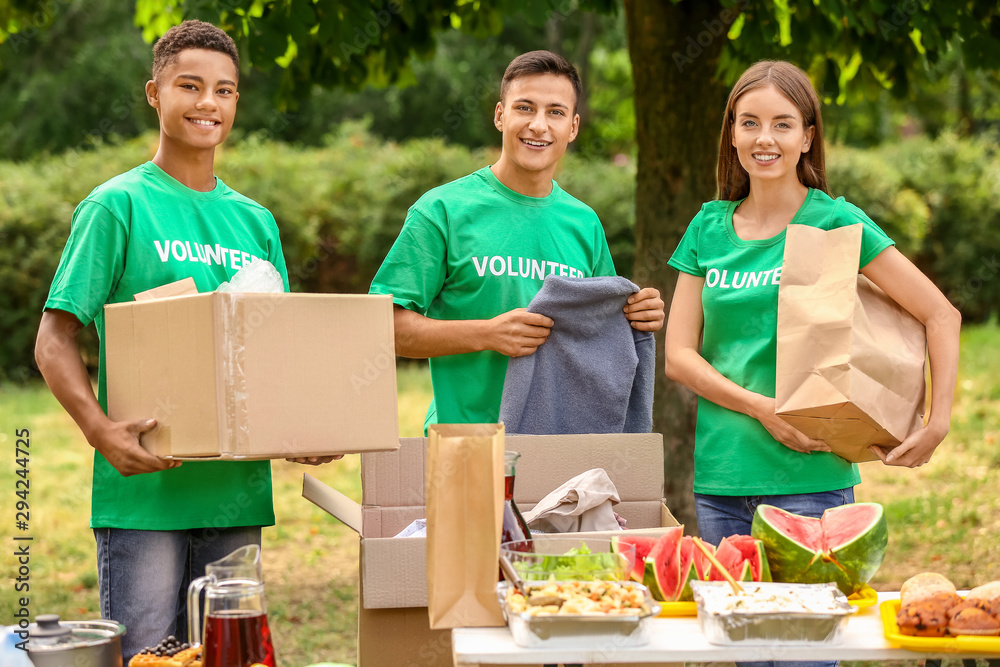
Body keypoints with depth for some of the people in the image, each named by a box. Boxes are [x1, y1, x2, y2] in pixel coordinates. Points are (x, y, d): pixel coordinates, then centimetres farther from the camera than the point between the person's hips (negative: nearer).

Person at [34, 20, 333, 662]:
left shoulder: (255, 221, 13)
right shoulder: (116, 206, -2)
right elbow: (56, 339, -6)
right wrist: (99, 429, -22)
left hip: (237, 487, 5)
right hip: (143, 488, -5)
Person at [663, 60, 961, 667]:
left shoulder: (835, 222, -3)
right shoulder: (709, 228, 9)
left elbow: (942, 314, -3)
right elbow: (679, 355, 4)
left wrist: (939, 423, -10)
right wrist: (762, 406, -10)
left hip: (809, 478, -4)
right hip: (721, 474, 4)